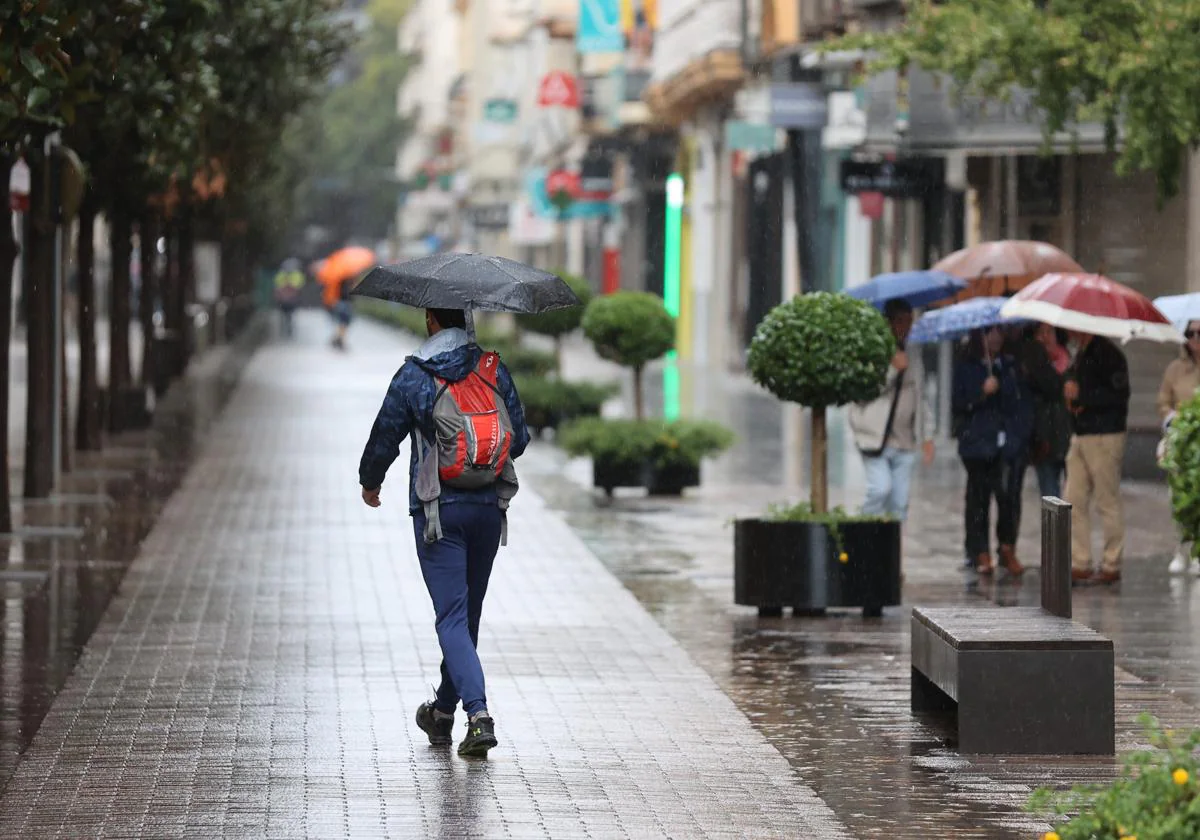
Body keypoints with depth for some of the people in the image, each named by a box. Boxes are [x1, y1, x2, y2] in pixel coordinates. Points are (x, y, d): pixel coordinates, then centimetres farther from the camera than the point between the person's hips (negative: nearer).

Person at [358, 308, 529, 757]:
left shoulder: (413, 377, -6)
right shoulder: (494, 370, 2)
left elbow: (384, 440, 1)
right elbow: (519, 438, 5)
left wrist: (370, 483, 21)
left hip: (437, 512, -4)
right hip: (489, 507, 4)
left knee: (452, 617, -5)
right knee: (468, 613, 16)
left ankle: (479, 716, -22)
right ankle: (443, 712, 30)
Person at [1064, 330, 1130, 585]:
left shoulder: (1108, 354, -12)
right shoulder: (1081, 354, 16)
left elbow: (1118, 395, -19)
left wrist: (1081, 396, -16)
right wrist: (1071, 395, 5)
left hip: (1104, 438, -9)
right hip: (1080, 437, 9)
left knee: (1108, 502, -1)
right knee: (1075, 502, 6)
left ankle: (1112, 566, 5)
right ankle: (1080, 564, 10)